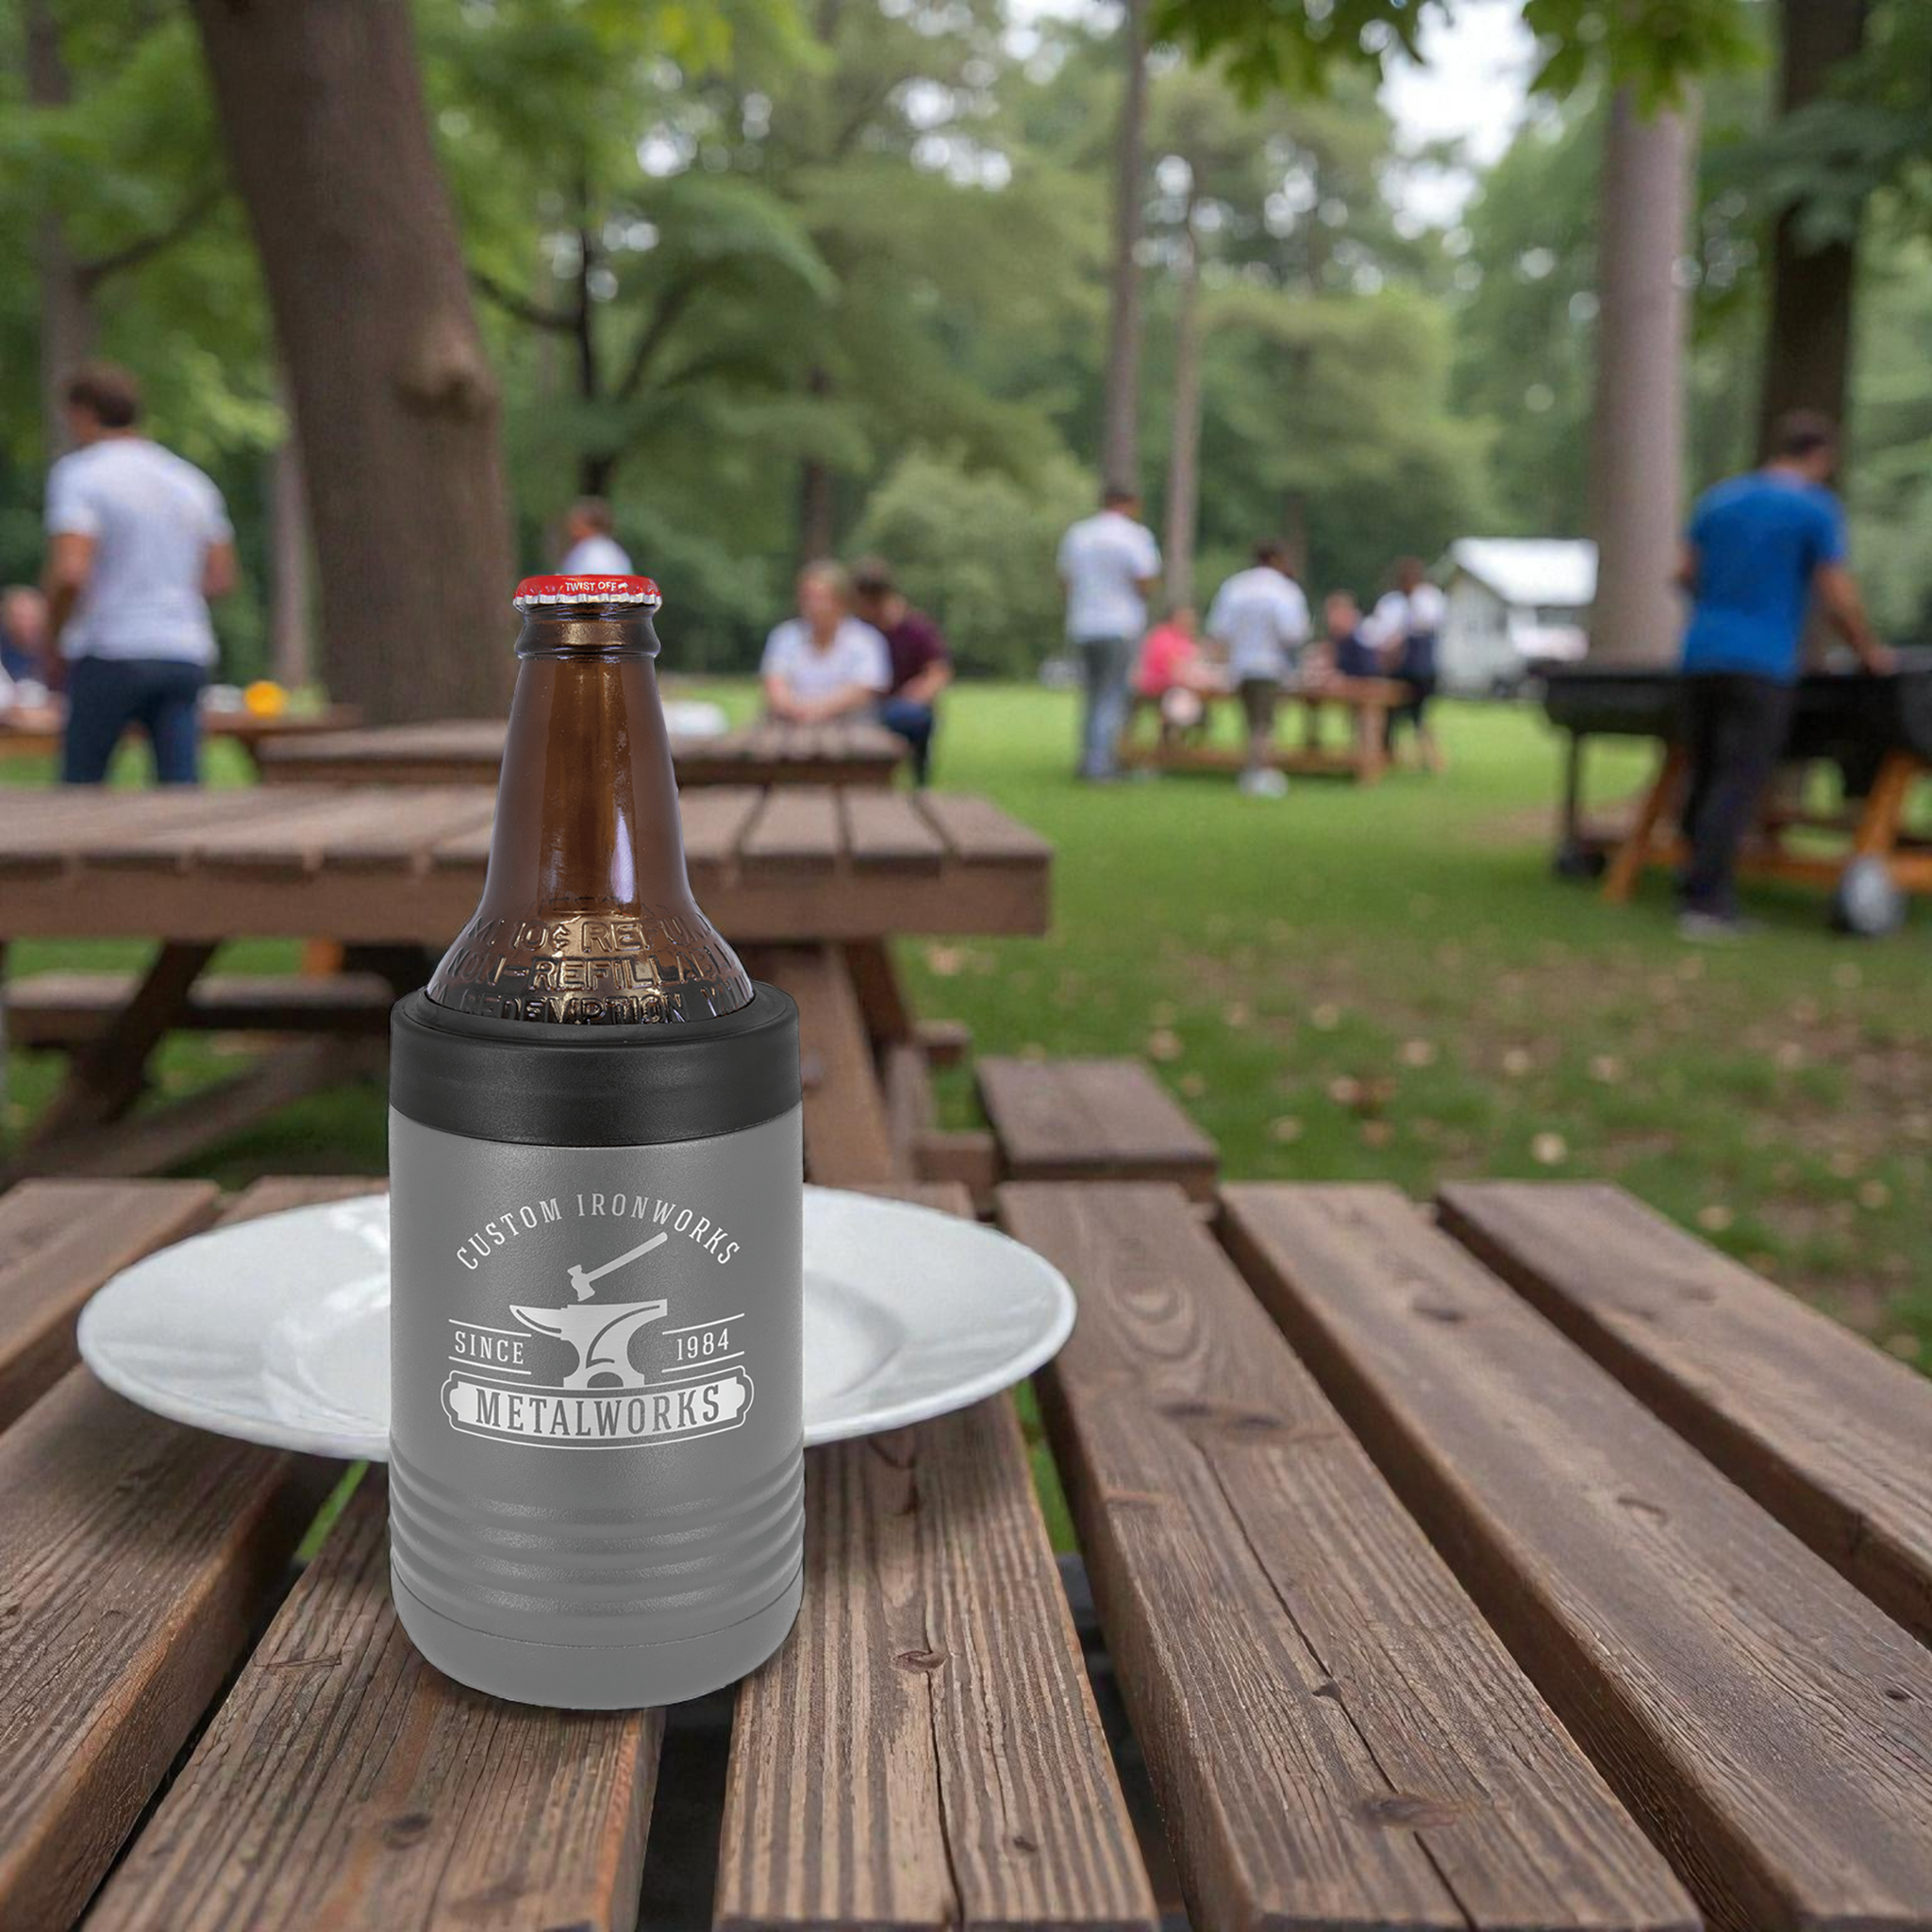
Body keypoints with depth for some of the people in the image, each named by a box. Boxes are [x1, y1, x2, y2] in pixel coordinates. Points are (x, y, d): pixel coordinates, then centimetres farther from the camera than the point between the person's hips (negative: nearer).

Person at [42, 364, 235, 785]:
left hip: (110, 654, -4)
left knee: (80, 784, 11)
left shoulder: (79, 474, -5)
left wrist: (51, 639, -2)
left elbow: (70, 572, -16)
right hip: (185, 654, 4)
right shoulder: (190, 480, 13)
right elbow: (221, 578, 13)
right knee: (181, 786, -1)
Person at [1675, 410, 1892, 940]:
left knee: (1705, 779, 11)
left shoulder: (1718, 499, 13)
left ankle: (1711, 894, 15)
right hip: (1762, 663, -6)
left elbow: (1686, 574, 19)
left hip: (1702, 656, 6)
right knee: (1738, 786, -7)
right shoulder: (1818, 509, -3)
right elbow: (1839, 599, -5)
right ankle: (1703, 903, -13)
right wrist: (1869, 651, 11)